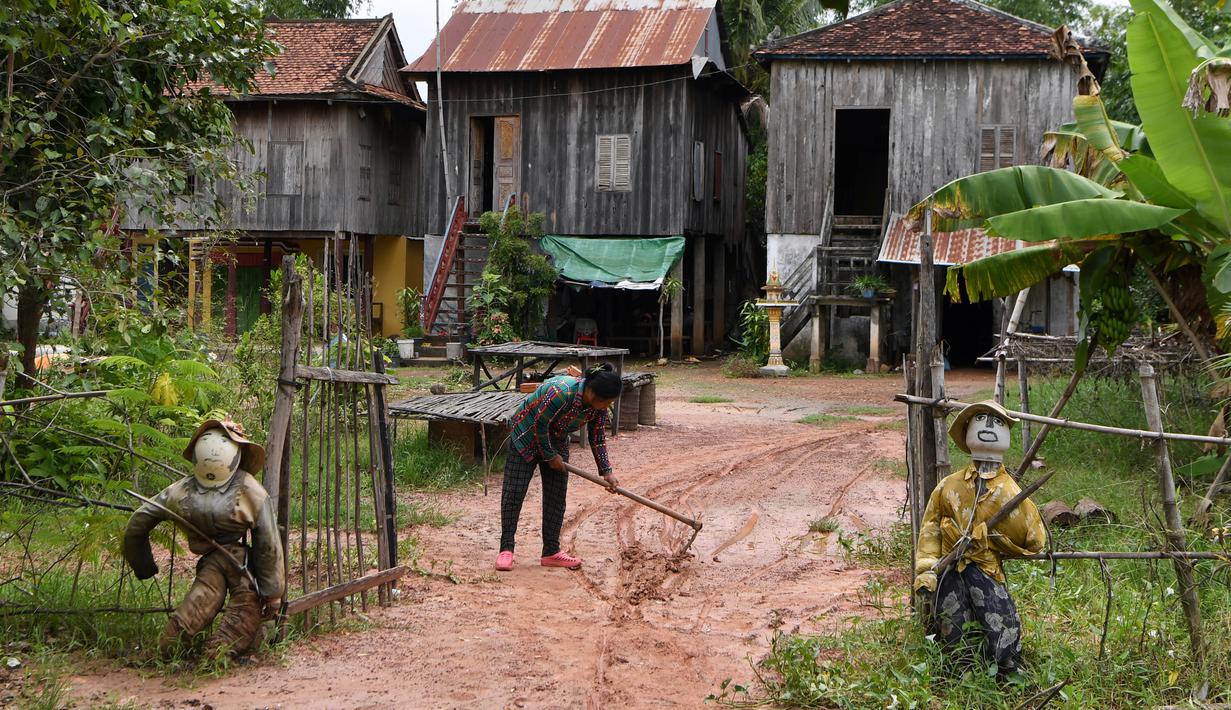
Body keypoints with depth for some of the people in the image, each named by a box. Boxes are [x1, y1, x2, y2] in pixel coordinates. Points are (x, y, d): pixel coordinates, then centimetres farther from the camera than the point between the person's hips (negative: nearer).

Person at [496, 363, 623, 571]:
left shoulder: (599, 405, -14)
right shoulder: (561, 392, -37)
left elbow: (598, 438, -2)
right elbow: (539, 425, -27)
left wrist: (606, 471, -7)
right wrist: (550, 456, -16)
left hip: (556, 441, 7)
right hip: (527, 435, -7)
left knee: (556, 495, 3)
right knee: (514, 492, -9)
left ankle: (551, 551, 7)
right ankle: (506, 548, -5)